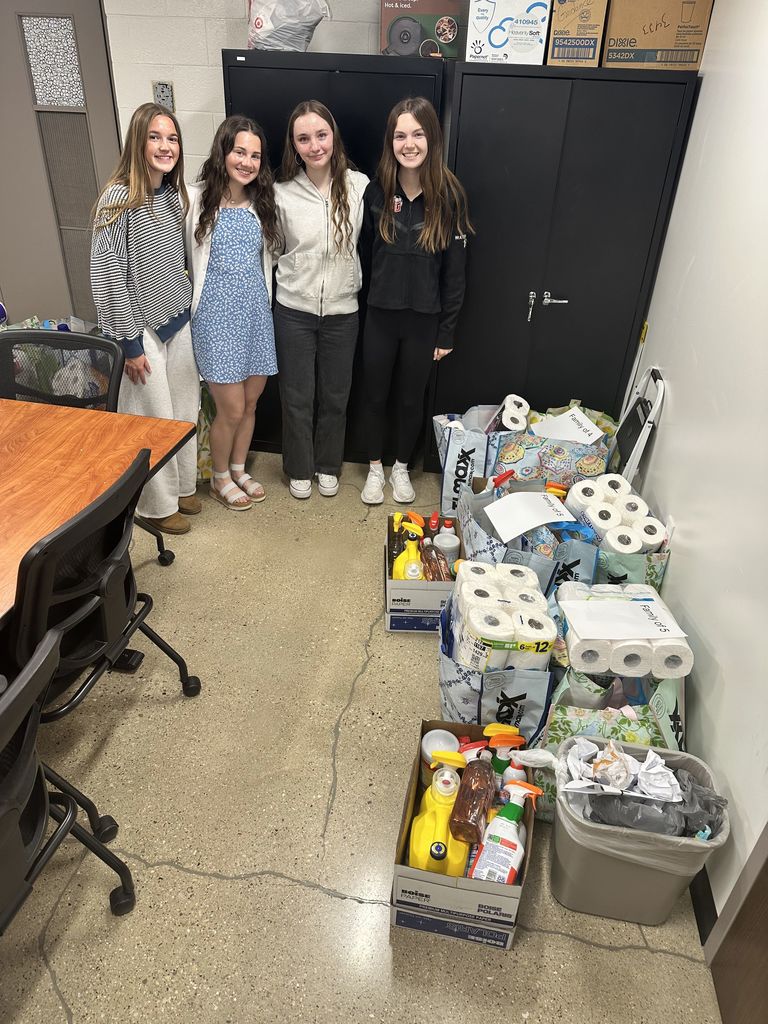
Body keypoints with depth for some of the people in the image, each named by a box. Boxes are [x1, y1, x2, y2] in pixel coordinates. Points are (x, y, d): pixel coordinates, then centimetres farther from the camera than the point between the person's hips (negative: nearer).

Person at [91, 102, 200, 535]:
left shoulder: (175, 196, 6)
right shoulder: (118, 199, -15)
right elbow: (106, 276, -16)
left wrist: (191, 314, 14)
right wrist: (130, 341, -16)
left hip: (181, 321, 6)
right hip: (144, 328, -6)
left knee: (186, 410, 14)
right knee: (155, 418, 4)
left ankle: (183, 486, 34)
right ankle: (159, 504, 22)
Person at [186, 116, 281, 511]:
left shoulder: (261, 204, 8)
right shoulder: (197, 200, -9)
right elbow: (187, 259, -5)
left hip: (256, 312, 5)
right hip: (217, 315, -5)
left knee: (250, 403, 12)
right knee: (232, 408, -2)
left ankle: (239, 469, 33)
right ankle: (220, 478, 21)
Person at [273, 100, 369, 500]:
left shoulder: (359, 186, -6)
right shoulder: (282, 194, -6)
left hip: (342, 311, 1)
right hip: (294, 311, 0)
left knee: (335, 395, 13)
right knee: (297, 397, 10)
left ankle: (328, 465, 35)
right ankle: (299, 469, 30)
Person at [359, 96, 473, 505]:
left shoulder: (449, 194, -8)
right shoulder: (377, 191, -4)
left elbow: (454, 269, -6)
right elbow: (364, 254, 4)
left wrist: (447, 331, -6)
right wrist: (362, 304, 3)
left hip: (424, 318, -1)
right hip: (380, 314, 1)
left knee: (411, 399, 13)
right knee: (375, 395, 13)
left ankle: (401, 468, 35)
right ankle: (375, 468, 34)